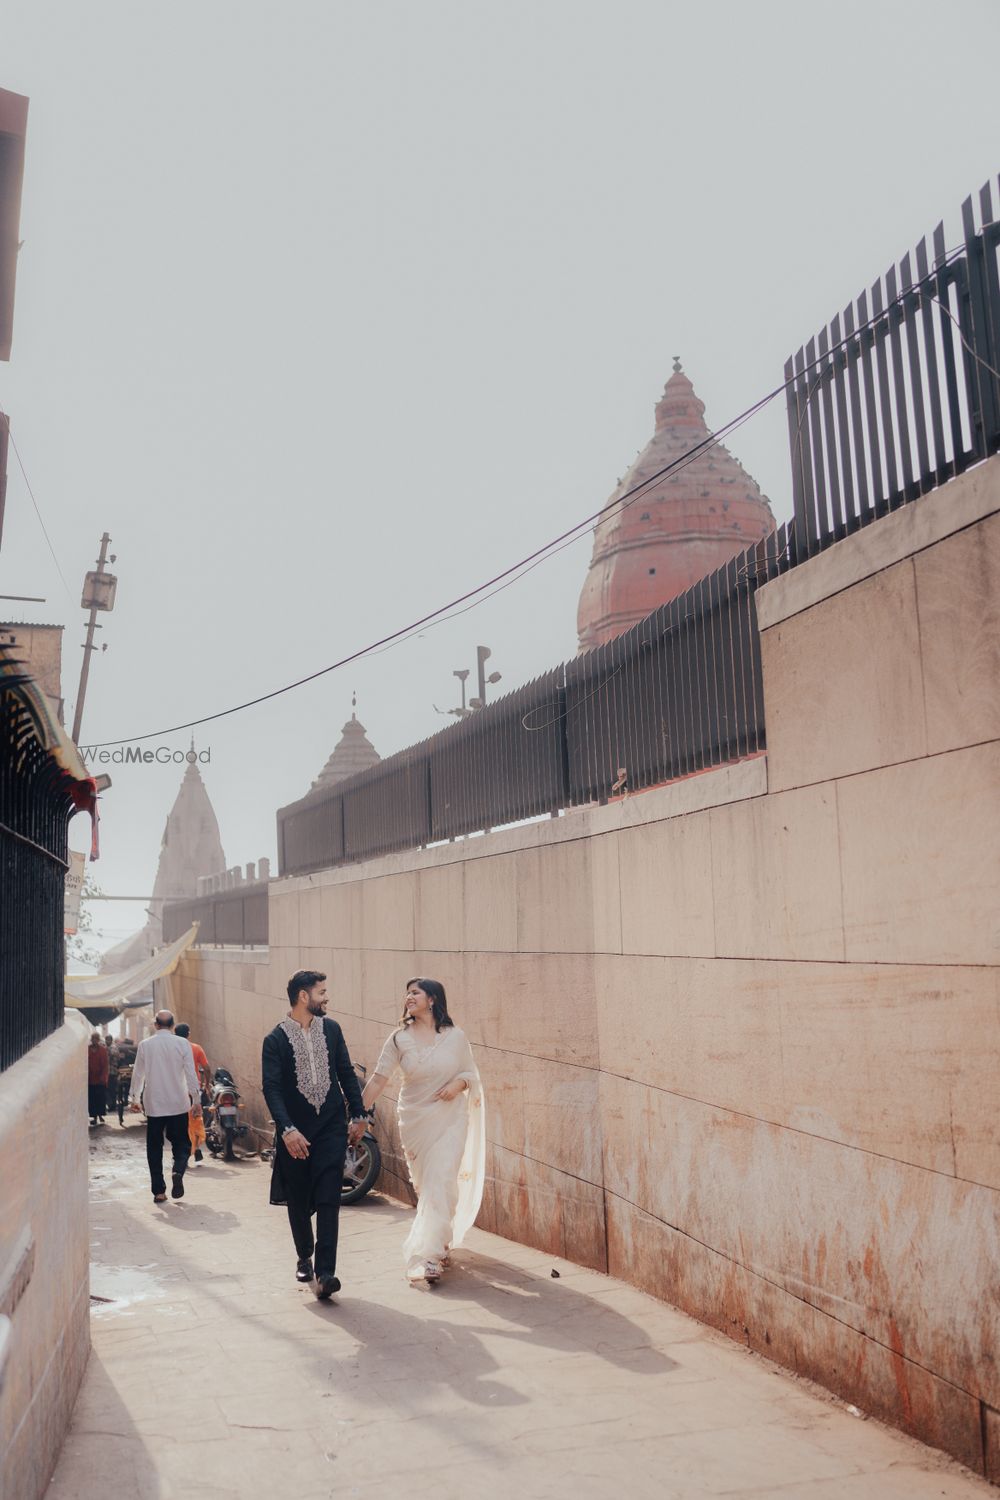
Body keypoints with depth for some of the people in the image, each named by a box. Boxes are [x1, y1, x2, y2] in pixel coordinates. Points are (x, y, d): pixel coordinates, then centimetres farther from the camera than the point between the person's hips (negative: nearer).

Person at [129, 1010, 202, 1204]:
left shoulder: (145, 1045, 0)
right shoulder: (182, 1043, -4)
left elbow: (138, 1074, 7)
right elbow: (191, 1073, -4)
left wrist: (134, 1098, 21)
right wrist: (196, 1099, 4)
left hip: (153, 1105, 1)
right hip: (178, 1104, -1)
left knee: (154, 1147, 9)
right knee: (181, 1142, 10)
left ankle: (158, 1191, 6)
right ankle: (178, 1171, -18)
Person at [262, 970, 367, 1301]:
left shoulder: (331, 1029, 5)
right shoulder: (276, 1039, -7)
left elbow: (346, 1073, 11)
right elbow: (272, 1088, -13)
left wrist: (358, 1115, 8)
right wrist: (287, 1129, -23)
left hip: (331, 1128, 2)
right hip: (295, 1132, -2)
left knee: (328, 1200, -7)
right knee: (298, 1202, 11)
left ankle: (325, 1273, -8)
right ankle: (304, 1258, 34)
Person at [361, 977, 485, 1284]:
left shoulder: (455, 1037, -4)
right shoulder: (399, 1039, -2)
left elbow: (472, 1073, 6)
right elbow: (379, 1079, -5)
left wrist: (459, 1083, -16)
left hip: (450, 1120, -2)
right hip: (414, 1121, 2)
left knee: (440, 1184, -11)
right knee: (424, 1186, 11)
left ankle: (429, 1256, -6)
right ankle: (441, 1243, 34)